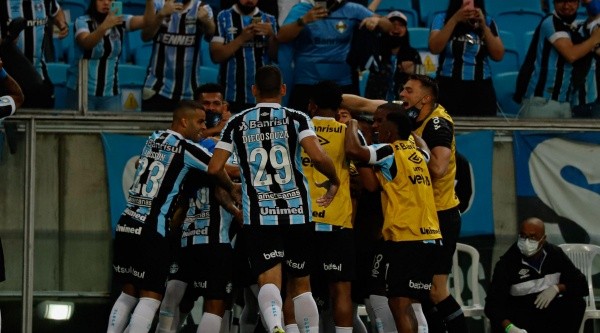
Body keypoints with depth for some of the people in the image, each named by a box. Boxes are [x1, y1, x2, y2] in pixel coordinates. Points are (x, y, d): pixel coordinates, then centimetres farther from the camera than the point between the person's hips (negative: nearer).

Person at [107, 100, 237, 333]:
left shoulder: (153, 139, 15)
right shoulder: (186, 148, -6)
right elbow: (221, 172, 4)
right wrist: (233, 190, 25)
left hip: (126, 225, 8)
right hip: (151, 232, -8)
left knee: (128, 294, 16)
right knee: (150, 298, -5)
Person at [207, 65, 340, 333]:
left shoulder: (237, 123, 7)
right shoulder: (296, 119, 2)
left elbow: (214, 168, 3)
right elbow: (318, 157, -13)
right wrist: (334, 181, 6)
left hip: (258, 217, -1)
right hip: (296, 212, 1)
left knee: (269, 281, -10)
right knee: (301, 285, 14)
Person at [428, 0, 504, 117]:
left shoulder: (488, 23, 8)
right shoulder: (442, 19, 2)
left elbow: (498, 56, 0)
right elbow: (434, 48, -13)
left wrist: (484, 26, -10)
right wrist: (455, 19, -18)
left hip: (481, 90, 2)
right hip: (449, 88, -2)